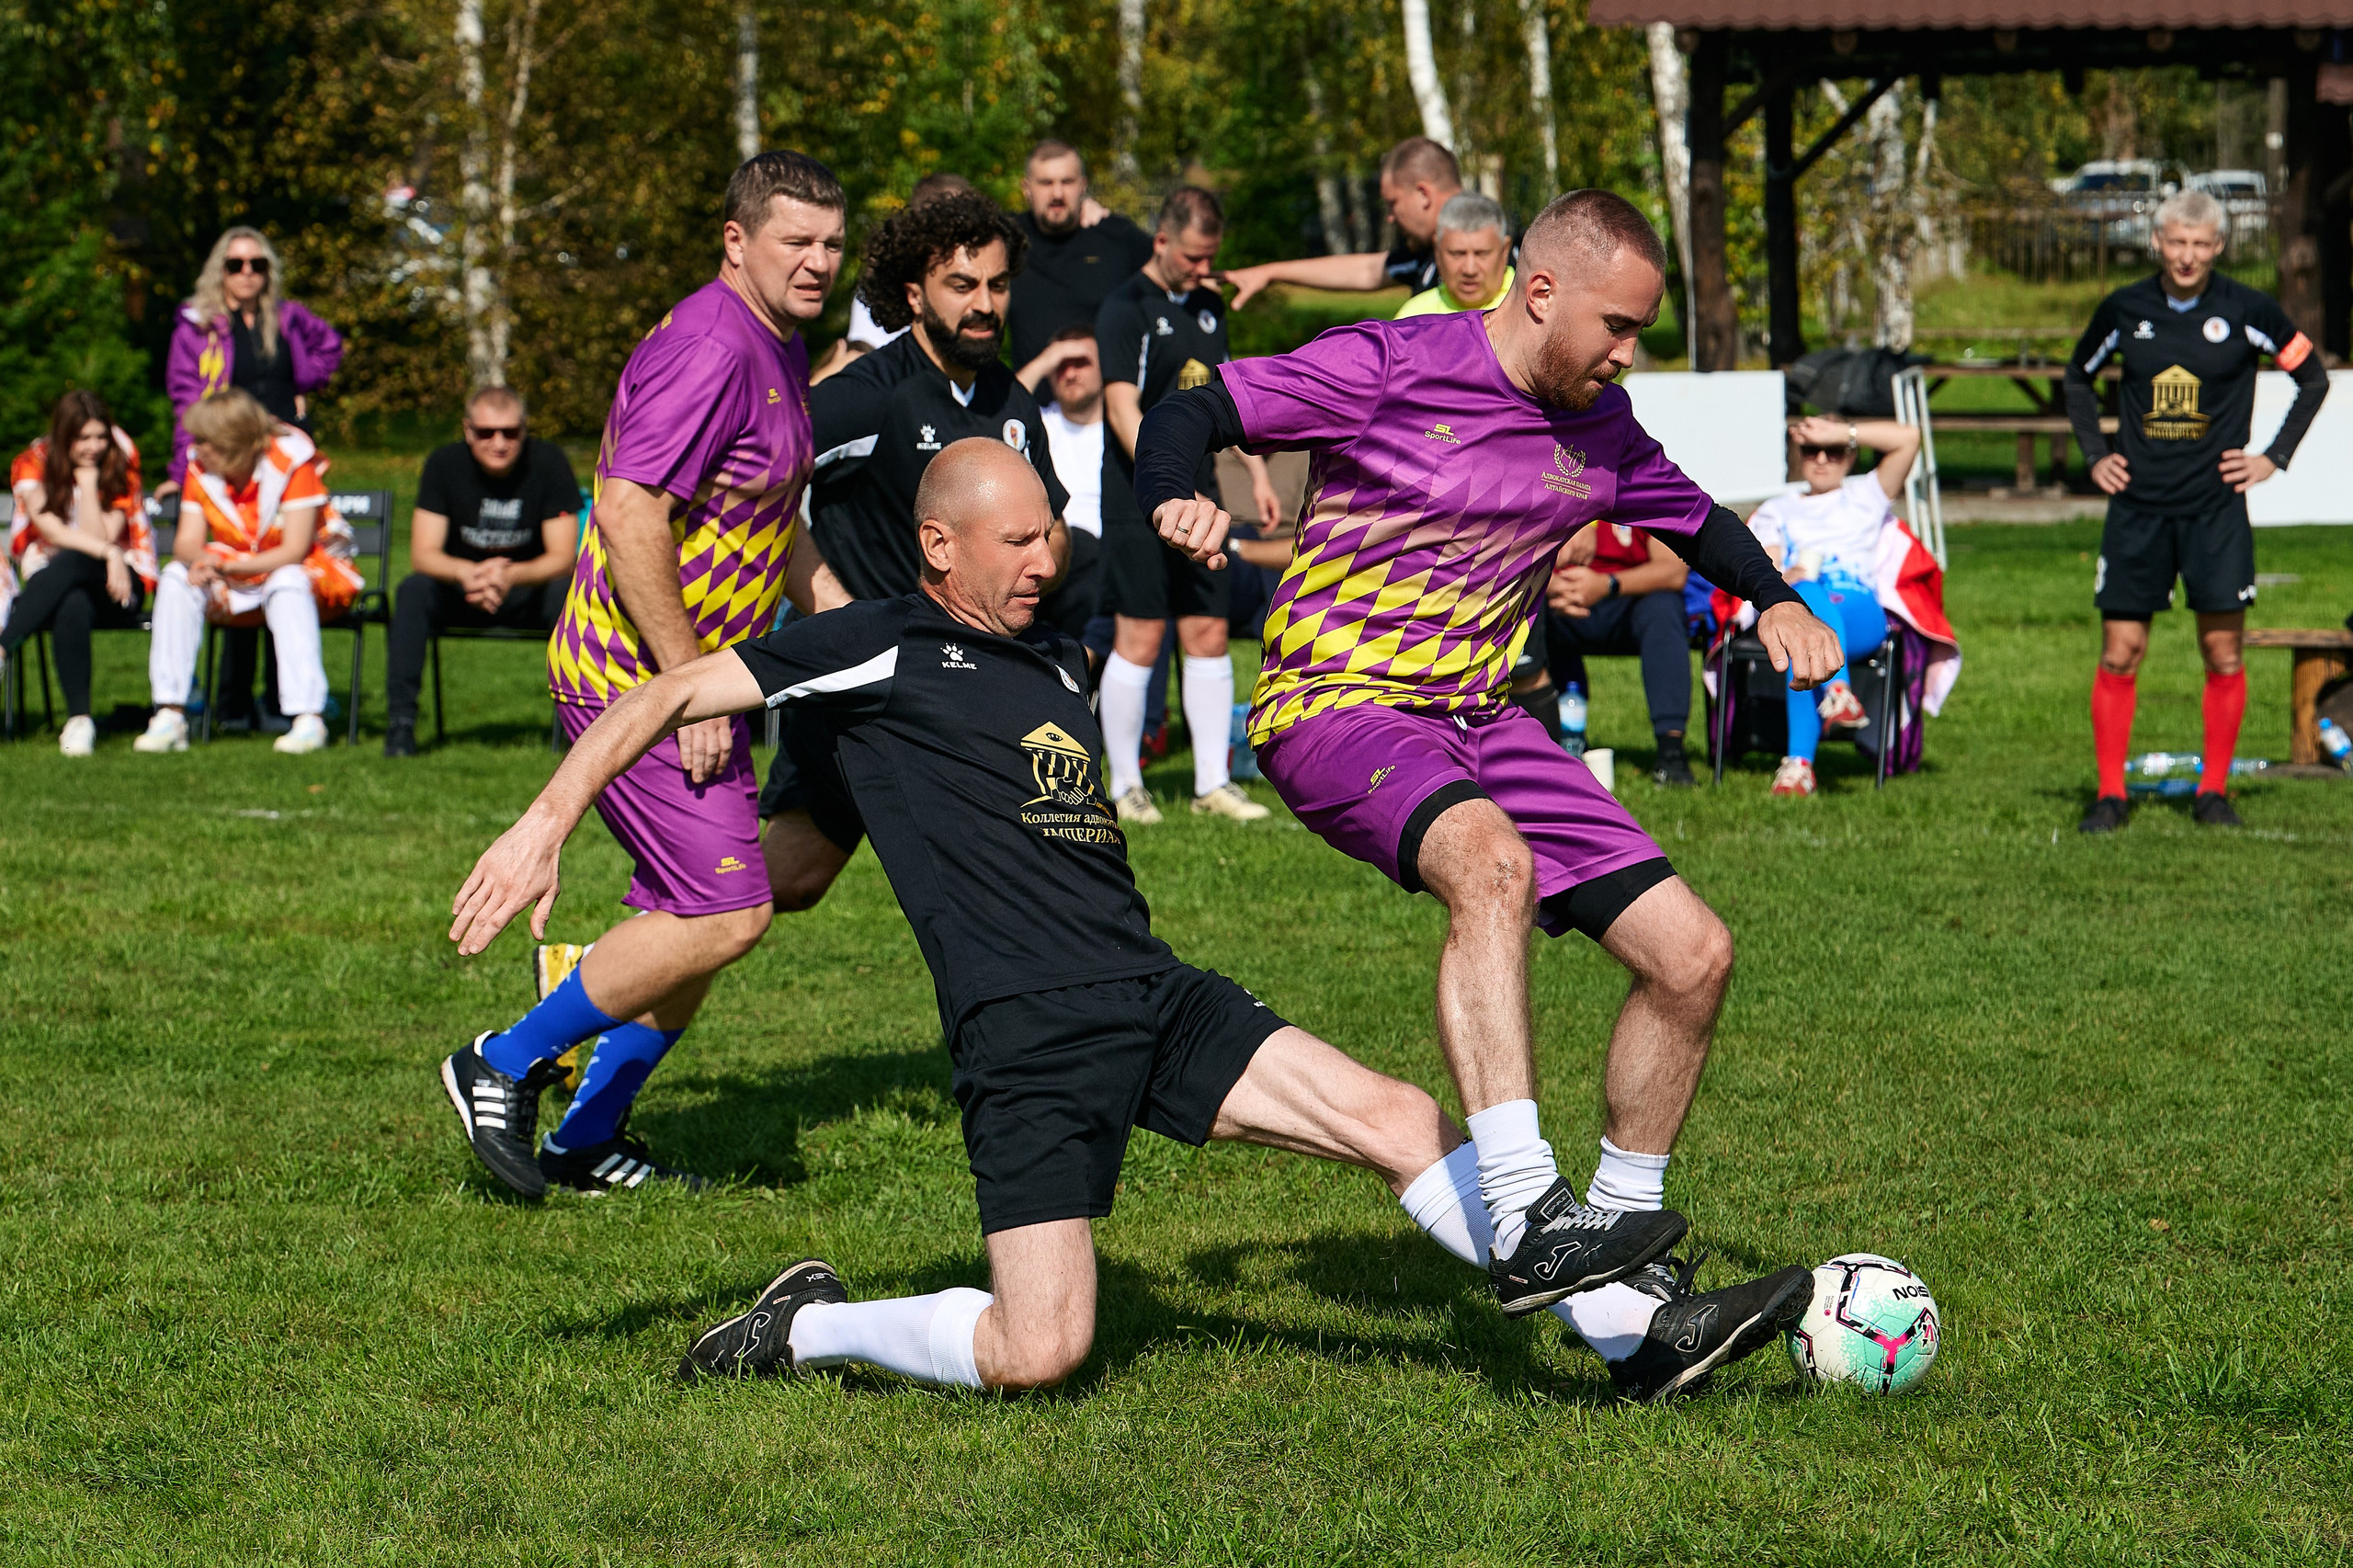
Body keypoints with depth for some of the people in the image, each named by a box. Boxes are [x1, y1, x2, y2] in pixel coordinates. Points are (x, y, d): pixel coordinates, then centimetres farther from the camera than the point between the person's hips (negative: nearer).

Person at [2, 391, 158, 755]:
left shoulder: (119, 466, 1)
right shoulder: (33, 465, 1)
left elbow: (99, 535, -10)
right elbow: (51, 531, -10)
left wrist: (88, 480, -13)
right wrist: (106, 551, -21)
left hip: (116, 587, 0)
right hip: (50, 580, 0)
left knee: (70, 564, -38)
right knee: (72, 608, -40)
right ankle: (79, 718, -44)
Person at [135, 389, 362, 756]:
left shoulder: (292, 461, -21)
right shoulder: (200, 468, -6)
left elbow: (294, 551, -25)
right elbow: (186, 543, -9)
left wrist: (227, 567, -36)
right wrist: (199, 561, -35)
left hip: (309, 575, -5)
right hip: (237, 585, 5)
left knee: (286, 583, -38)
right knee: (176, 578, -19)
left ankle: (309, 720, -41)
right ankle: (170, 715, -24)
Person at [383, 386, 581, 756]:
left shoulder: (548, 462, -14)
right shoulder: (445, 463, -12)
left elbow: (562, 558, -17)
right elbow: (422, 556, -17)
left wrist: (510, 576, -39)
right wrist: (468, 573, -40)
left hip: (529, 590, -1)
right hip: (459, 591, 1)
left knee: (567, 594, -34)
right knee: (414, 590, -31)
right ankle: (401, 719, -28)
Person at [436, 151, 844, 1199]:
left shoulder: (779, 349, 14)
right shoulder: (710, 350, -20)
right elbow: (630, 517, -27)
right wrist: (688, 687, -25)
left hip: (692, 674, 10)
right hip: (635, 680, -10)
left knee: (698, 915, 13)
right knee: (725, 914, -14)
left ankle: (590, 1139, 22)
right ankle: (503, 1066, -3)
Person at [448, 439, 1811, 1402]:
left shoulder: (1057, 655, 19)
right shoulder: (884, 649, -3)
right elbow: (674, 695, -2)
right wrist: (547, 826, -10)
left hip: (1155, 996, 7)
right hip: (1029, 1031, -7)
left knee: (1399, 1118, -7)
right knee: (1039, 1353, -15)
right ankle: (803, 1331, 9)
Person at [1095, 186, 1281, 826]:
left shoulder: (1209, 306, 14)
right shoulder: (1125, 308, -9)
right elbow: (1122, 408, -17)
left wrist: (1257, 473, 19)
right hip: (1138, 502, -7)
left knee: (1208, 634, 5)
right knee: (1139, 639, -5)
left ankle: (1213, 783, 10)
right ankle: (1125, 785, 3)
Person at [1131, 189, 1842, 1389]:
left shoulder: (1596, 424, 8)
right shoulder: (1389, 369, -12)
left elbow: (1692, 517, 27)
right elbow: (1189, 411, -8)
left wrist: (1776, 602, 8)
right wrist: (1174, 500, -30)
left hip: (1481, 721, 8)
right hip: (1337, 706, -8)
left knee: (1692, 954, -2)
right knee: (1491, 859, -40)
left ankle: (1611, 1279, 13)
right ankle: (1524, 1220, -45)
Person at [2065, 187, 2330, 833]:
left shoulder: (2247, 312, -3)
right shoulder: (2124, 310, 3)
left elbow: (2313, 377, 10)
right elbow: (2078, 378, 21)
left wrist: (2274, 457, 4)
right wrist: (2095, 455, 11)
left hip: (2217, 506, -1)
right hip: (2138, 505, 1)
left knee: (2223, 651, -2)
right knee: (2119, 652, -2)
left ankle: (2213, 790, 10)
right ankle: (2110, 793, 7)